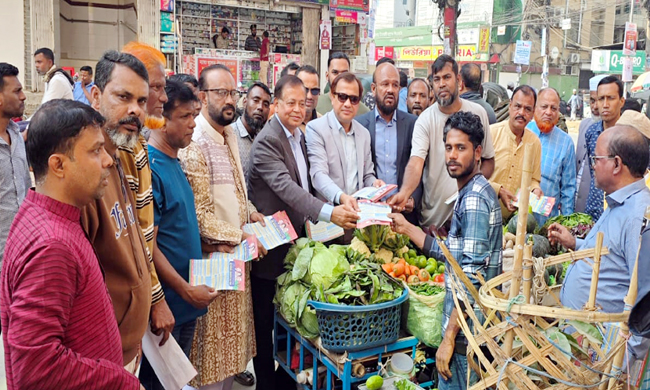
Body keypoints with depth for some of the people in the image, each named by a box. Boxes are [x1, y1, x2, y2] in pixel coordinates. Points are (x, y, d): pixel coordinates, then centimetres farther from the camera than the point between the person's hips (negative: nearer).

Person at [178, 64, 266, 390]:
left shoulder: (229, 134, 8)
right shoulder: (195, 144, -20)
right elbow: (200, 214, -22)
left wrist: (251, 212, 3)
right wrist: (241, 238, -16)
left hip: (238, 253, 9)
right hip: (215, 254, -8)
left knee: (232, 335, 20)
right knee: (214, 340, 6)